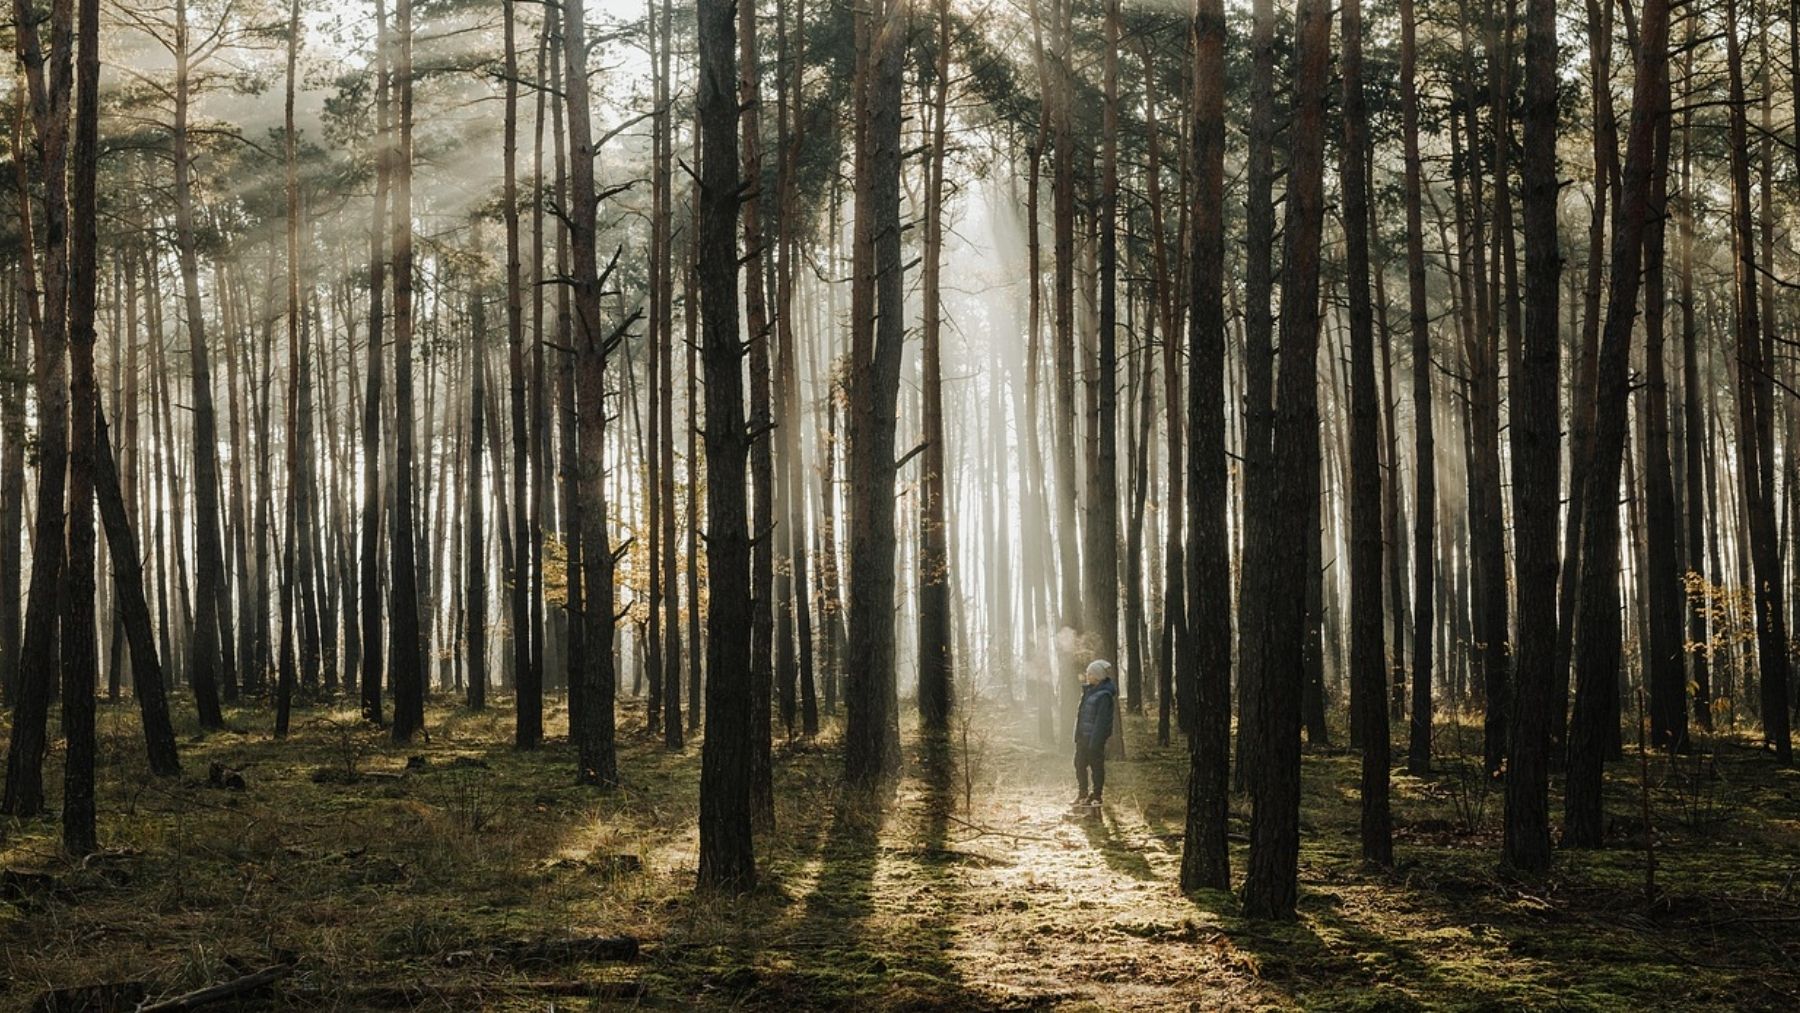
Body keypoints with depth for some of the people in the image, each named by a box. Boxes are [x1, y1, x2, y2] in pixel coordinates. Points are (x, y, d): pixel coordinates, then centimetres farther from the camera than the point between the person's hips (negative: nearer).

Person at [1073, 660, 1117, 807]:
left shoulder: (1104, 695, -18)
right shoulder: (1089, 690, 9)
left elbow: (1101, 720, -21)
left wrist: (1094, 742, -22)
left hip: (1095, 737, -9)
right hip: (1083, 736, 9)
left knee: (1096, 767, 2)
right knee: (1080, 764, 15)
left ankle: (1096, 796, 12)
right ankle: (1083, 794, 27)